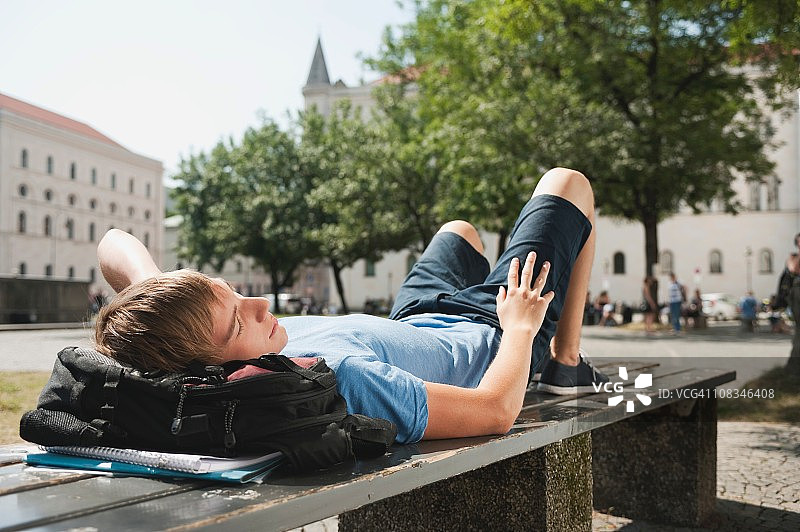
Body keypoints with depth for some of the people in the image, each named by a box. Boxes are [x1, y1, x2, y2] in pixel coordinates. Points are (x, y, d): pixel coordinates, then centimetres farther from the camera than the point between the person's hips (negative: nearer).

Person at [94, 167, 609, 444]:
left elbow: (116, 244, -16)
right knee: (568, 183, 12)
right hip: (496, 336, -6)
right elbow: (497, 410, -40)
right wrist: (520, 327, -21)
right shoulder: (335, 377, -50)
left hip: (414, 322, 7)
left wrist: (157, 301, -33)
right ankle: (566, 364, 28)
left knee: (460, 229, 39)